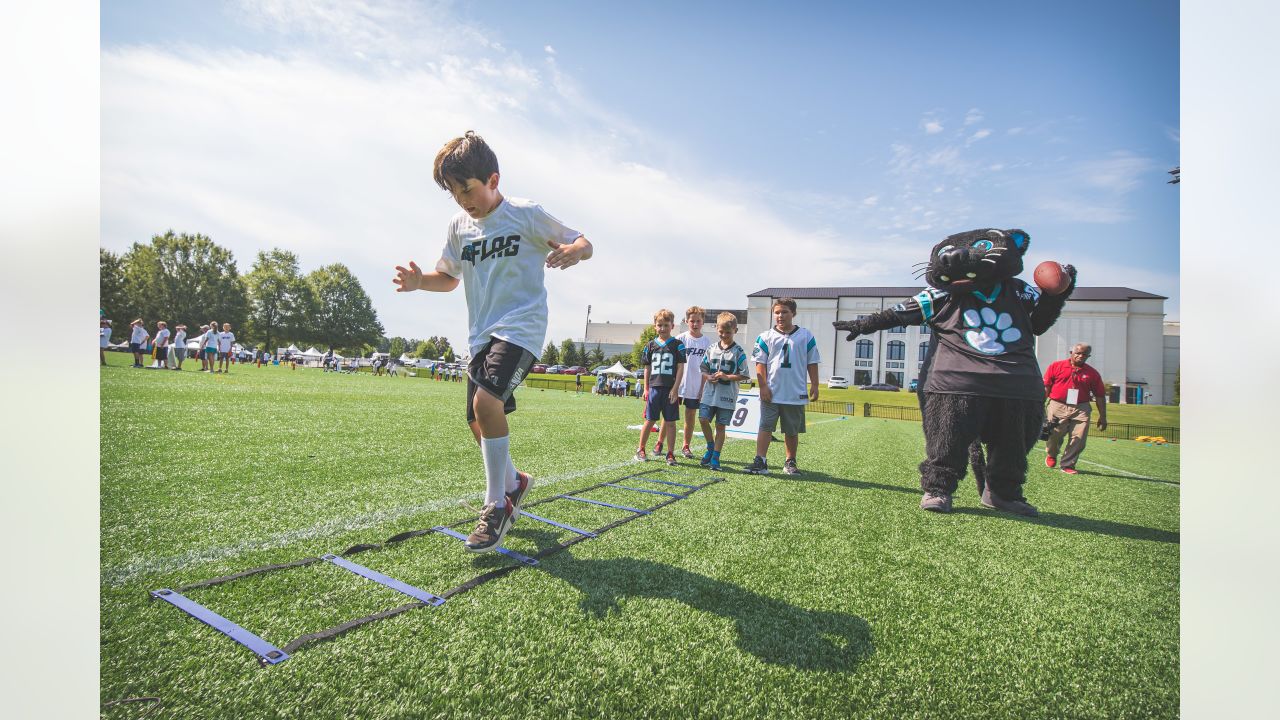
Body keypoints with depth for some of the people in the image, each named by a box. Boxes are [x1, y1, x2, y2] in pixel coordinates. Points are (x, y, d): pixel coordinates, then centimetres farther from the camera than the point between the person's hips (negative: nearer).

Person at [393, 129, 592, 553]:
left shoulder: (526, 214, -5)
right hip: (480, 334, 7)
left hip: (521, 327, -6)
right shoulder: (459, 226, 10)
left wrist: (573, 251, -27)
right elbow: (449, 277, 20)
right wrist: (420, 281, -2)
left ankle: (497, 506, -12)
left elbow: (583, 243, -2)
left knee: (487, 400, -27)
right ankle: (513, 482, 34)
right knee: (479, 423, 7)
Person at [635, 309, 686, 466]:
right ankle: (640, 450, 17)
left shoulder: (677, 345, 1)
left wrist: (675, 388, -9)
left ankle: (670, 453, 10)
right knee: (649, 420, 6)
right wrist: (646, 389, 9)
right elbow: (647, 369, 14)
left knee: (670, 422, 2)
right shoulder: (651, 345, 8)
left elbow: (680, 368, -2)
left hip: (670, 389, -2)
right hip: (654, 388, 2)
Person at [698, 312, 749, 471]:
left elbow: (743, 375, -5)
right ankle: (710, 448, 20)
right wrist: (709, 377, -8)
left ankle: (715, 457, 14)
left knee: (720, 426, 3)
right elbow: (703, 370, 13)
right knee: (704, 420, -5)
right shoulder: (711, 349, 7)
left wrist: (726, 377, -16)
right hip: (709, 393, 3)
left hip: (727, 396, -3)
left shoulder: (738, 352, -4)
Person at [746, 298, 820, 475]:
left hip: (796, 394, 1)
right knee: (765, 427, -3)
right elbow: (760, 363, 0)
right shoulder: (765, 337, 2)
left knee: (792, 431, 10)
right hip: (771, 393, -1)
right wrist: (763, 386, -7)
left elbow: (812, 363, 8)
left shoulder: (806, 336, 5)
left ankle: (790, 462, 24)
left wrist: (814, 385, 2)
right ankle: (760, 461, -1)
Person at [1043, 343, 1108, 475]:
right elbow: (1046, 387, 3)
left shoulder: (1092, 373, 9)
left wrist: (1102, 416, 9)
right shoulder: (1056, 366, 4)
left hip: (1081, 409, 2)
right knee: (1054, 435, -2)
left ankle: (1067, 465, 8)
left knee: (1078, 440, -6)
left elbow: (1100, 395, 12)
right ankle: (1051, 455, 29)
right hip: (1057, 406, -2)